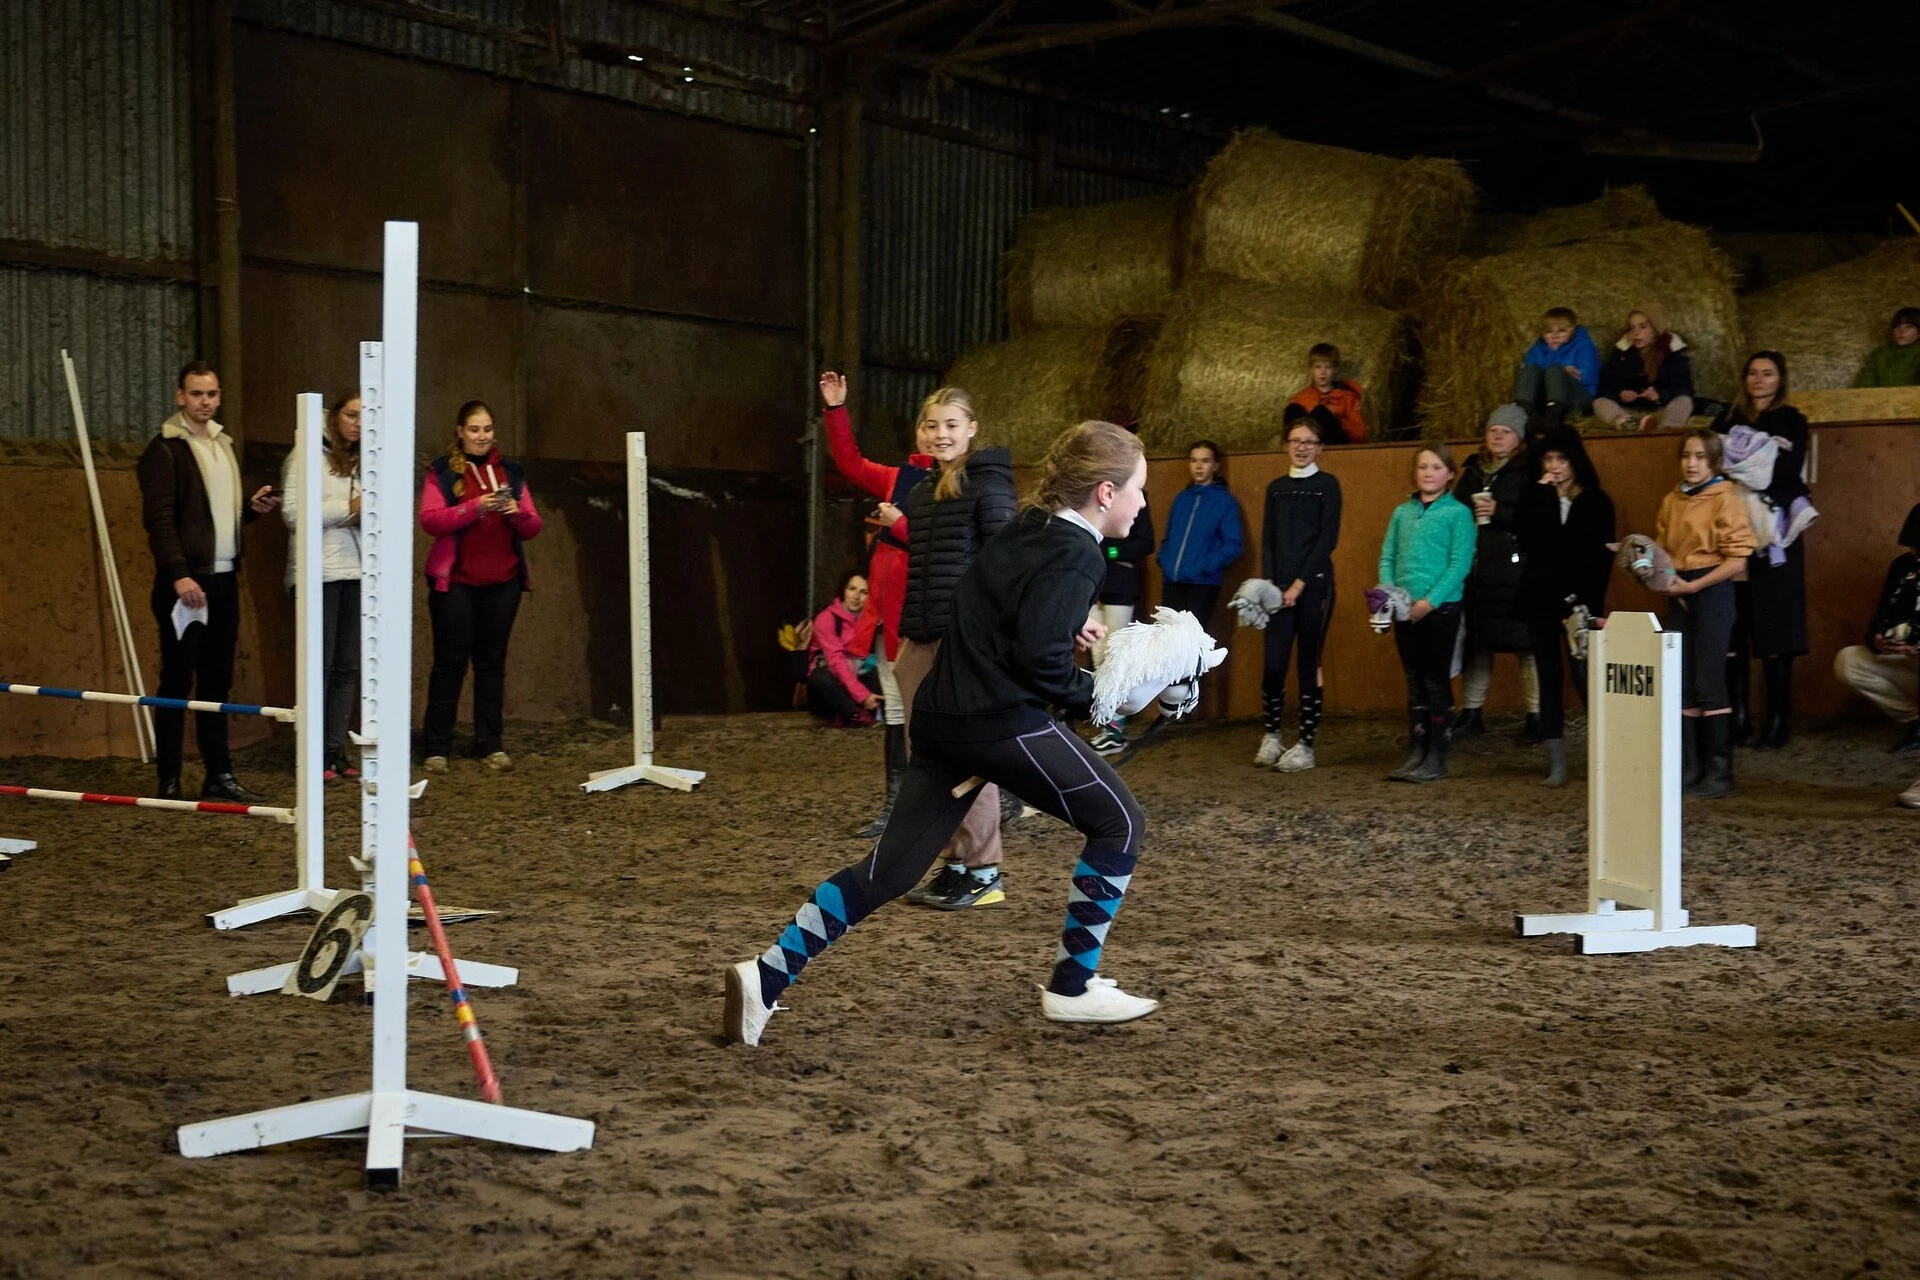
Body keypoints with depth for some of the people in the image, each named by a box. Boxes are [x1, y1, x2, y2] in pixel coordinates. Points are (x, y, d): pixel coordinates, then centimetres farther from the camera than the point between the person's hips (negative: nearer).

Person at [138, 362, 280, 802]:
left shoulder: (224, 444, 17)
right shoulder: (165, 449, -8)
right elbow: (158, 517, -15)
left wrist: (253, 507, 5)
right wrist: (178, 575, -23)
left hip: (224, 579, 7)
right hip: (187, 581, -7)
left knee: (216, 680, 11)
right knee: (177, 681, -3)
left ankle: (219, 774, 17)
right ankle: (169, 782, 2)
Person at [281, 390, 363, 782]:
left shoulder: (361, 462, 16)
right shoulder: (308, 456, -2)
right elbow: (292, 513, -11)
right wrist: (347, 509, -14)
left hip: (356, 573, 6)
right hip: (320, 573, -6)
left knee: (348, 667, 7)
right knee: (320, 664, -4)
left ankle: (337, 750, 13)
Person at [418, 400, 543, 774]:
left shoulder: (510, 472, 14)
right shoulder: (442, 471, 4)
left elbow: (532, 528, 11)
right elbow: (429, 520, -9)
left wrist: (518, 512, -11)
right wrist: (474, 507, -20)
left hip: (503, 582, 3)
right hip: (455, 582, -3)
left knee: (492, 662, 5)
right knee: (450, 662, -3)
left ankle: (490, 744, 9)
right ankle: (436, 747, 2)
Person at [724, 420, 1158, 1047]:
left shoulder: (1028, 530, 15)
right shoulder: (1075, 556, -12)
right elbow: (1039, 662, -20)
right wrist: (1095, 694, -4)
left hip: (943, 715, 9)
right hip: (1003, 722, -9)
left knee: (894, 864, 9)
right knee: (1119, 824, 7)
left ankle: (767, 976, 1)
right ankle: (1073, 987, 11)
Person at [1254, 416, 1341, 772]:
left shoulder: (1327, 485, 1)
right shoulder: (1276, 488, 14)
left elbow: (1328, 539, -7)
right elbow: (1267, 540, 11)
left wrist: (1300, 584, -12)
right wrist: (1269, 583, -3)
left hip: (1314, 586, -4)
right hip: (1279, 589, 4)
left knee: (1308, 665, -2)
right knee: (1273, 664, -2)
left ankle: (1305, 746, 2)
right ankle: (1271, 736, 13)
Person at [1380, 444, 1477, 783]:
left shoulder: (1457, 513, -3)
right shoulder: (1402, 512, 13)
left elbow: (1460, 563, -10)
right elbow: (1387, 557, 12)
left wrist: (1430, 601, -17)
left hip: (1441, 606, -5)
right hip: (1405, 610, 5)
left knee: (1437, 680, -1)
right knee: (1414, 682, 10)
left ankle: (1436, 758, 4)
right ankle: (1415, 755, 15)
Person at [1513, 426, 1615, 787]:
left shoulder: (1596, 502, 2)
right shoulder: (1534, 498, 7)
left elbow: (1602, 558, -2)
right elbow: (1529, 542, -9)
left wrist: (1588, 602, -12)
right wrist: (1545, 497, -11)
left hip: (1581, 601, -2)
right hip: (1540, 599, 3)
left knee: (1586, 677, -12)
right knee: (1549, 679, 4)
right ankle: (1556, 763, 6)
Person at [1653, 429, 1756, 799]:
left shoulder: (1724, 499, -7)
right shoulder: (1671, 501, 11)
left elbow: (1737, 559, -11)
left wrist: (1692, 586, -16)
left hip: (1712, 592, -6)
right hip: (1679, 597, 6)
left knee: (1709, 682, -6)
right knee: (1682, 683, 6)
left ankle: (1719, 770, 0)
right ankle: (1692, 766, 13)